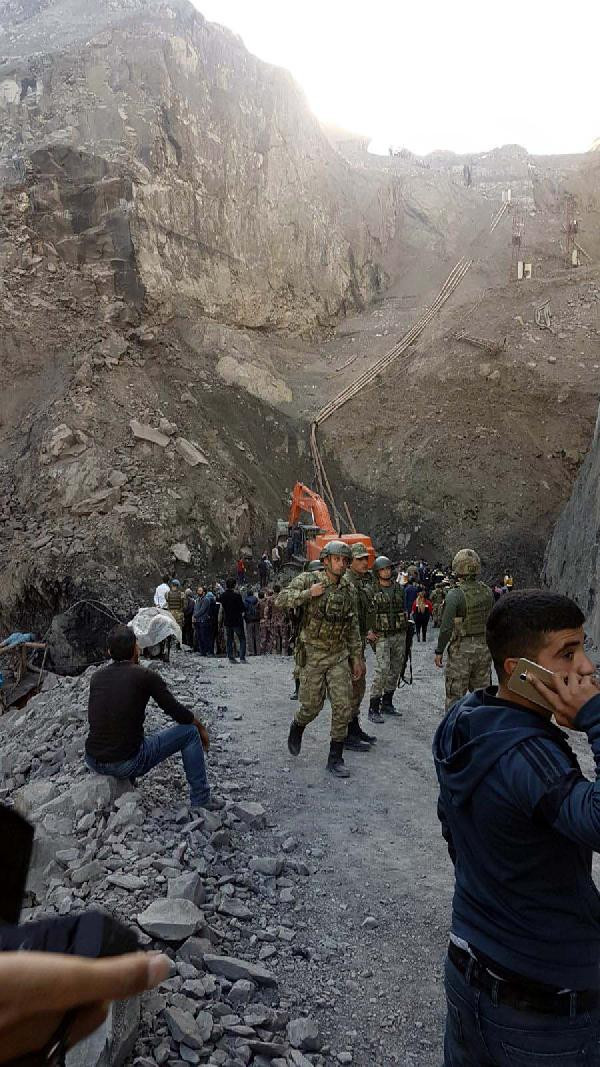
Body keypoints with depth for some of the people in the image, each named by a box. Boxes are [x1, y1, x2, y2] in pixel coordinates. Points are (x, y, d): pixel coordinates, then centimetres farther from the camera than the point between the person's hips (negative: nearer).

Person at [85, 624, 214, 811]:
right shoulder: (146, 676, -8)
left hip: (92, 762, 6)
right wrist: (201, 727, 18)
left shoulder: (97, 677, 8)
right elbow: (177, 712, -2)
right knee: (190, 732, 8)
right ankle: (201, 804, 13)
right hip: (128, 764, -6)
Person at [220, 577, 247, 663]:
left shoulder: (223, 595, 0)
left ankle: (231, 658, 12)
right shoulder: (236, 595, -15)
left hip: (227, 621, 5)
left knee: (229, 639, 14)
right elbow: (242, 608, -9)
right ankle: (242, 658, -5)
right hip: (237, 620, -5)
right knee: (242, 639, 4)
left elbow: (222, 608, 9)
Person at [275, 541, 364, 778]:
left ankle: (335, 758, 10)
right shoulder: (308, 580, -7)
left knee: (343, 707, -2)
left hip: (339, 656, 3)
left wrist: (357, 657, 12)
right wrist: (308, 594, -26)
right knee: (312, 706, 6)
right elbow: (281, 599, -17)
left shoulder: (348, 592, 6)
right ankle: (297, 728, 40)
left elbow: (353, 629, 13)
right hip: (313, 656, -3)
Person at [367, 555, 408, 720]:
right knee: (382, 671, -14)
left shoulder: (399, 589, 10)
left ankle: (387, 703, 23)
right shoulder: (372, 590, -6)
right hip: (382, 637, -5)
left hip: (400, 635, 6)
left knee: (396, 670, 10)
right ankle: (373, 708, -8)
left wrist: (405, 631, 14)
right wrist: (369, 631, -17)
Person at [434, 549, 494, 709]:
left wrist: (439, 651, -7)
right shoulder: (487, 592, 2)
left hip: (461, 650, -5)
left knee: (455, 696, 5)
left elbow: (446, 627, -17)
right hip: (484, 648, 6)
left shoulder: (455, 594, -17)